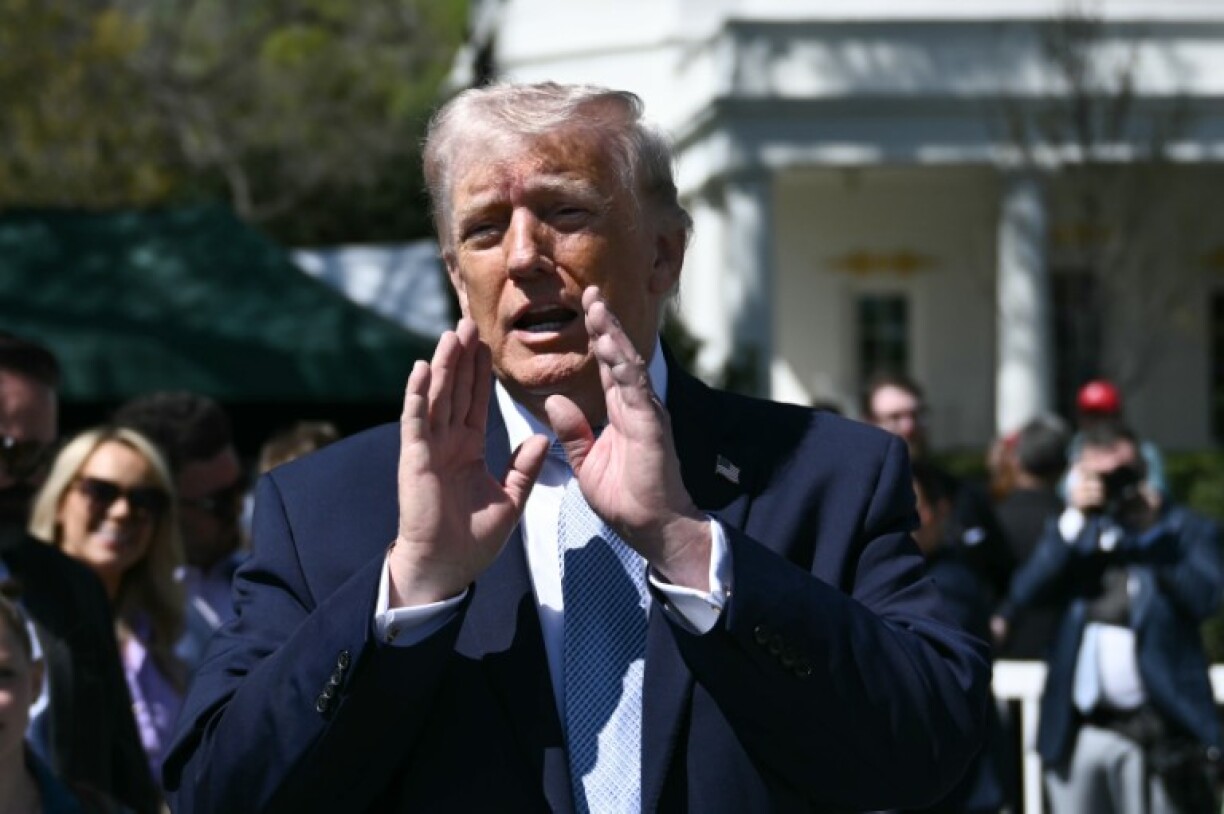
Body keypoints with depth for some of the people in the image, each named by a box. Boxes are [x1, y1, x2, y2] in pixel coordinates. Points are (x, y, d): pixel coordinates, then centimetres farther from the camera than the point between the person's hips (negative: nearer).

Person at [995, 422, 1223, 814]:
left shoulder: (1184, 529, 5)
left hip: (1156, 732, -4)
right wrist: (1074, 521, -8)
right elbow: (1025, 592, -2)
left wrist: (1151, 529, -12)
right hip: (1079, 732, 4)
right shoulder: (1072, 529, 15)